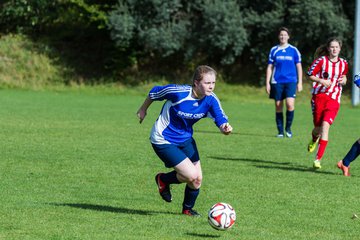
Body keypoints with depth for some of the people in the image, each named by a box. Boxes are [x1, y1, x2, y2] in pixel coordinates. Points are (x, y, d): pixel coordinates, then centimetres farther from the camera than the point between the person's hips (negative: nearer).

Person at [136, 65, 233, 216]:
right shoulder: (178, 92, -28)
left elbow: (221, 119, -20)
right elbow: (154, 93, -11)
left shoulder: (211, 99, -14)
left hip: (185, 138, 6)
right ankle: (163, 180, 14)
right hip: (163, 140, -6)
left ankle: (188, 209, 31)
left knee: (197, 179, 3)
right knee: (191, 175, -15)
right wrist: (143, 110, 5)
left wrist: (225, 127, -45)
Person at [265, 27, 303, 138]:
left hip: (291, 81, -2)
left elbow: (299, 67, 9)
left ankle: (288, 128, 1)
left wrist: (300, 83, 3)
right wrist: (267, 83, 6)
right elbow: (269, 67, 11)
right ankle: (280, 131, 11)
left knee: (290, 104, -18)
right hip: (277, 82, 2)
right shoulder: (274, 50, 8)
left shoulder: (294, 50, 5)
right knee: (278, 106, 2)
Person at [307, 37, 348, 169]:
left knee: (325, 126, -15)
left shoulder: (343, 63, 5)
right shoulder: (321, 61, -4)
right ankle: (314, 139, 48)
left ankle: (318, 159, -15)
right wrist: (321, 81, -16)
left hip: (334, 100, 1)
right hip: (319, 96, -1)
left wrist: (343, 80, -1)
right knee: (318, 127, 7)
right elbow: (310, 75, 1)